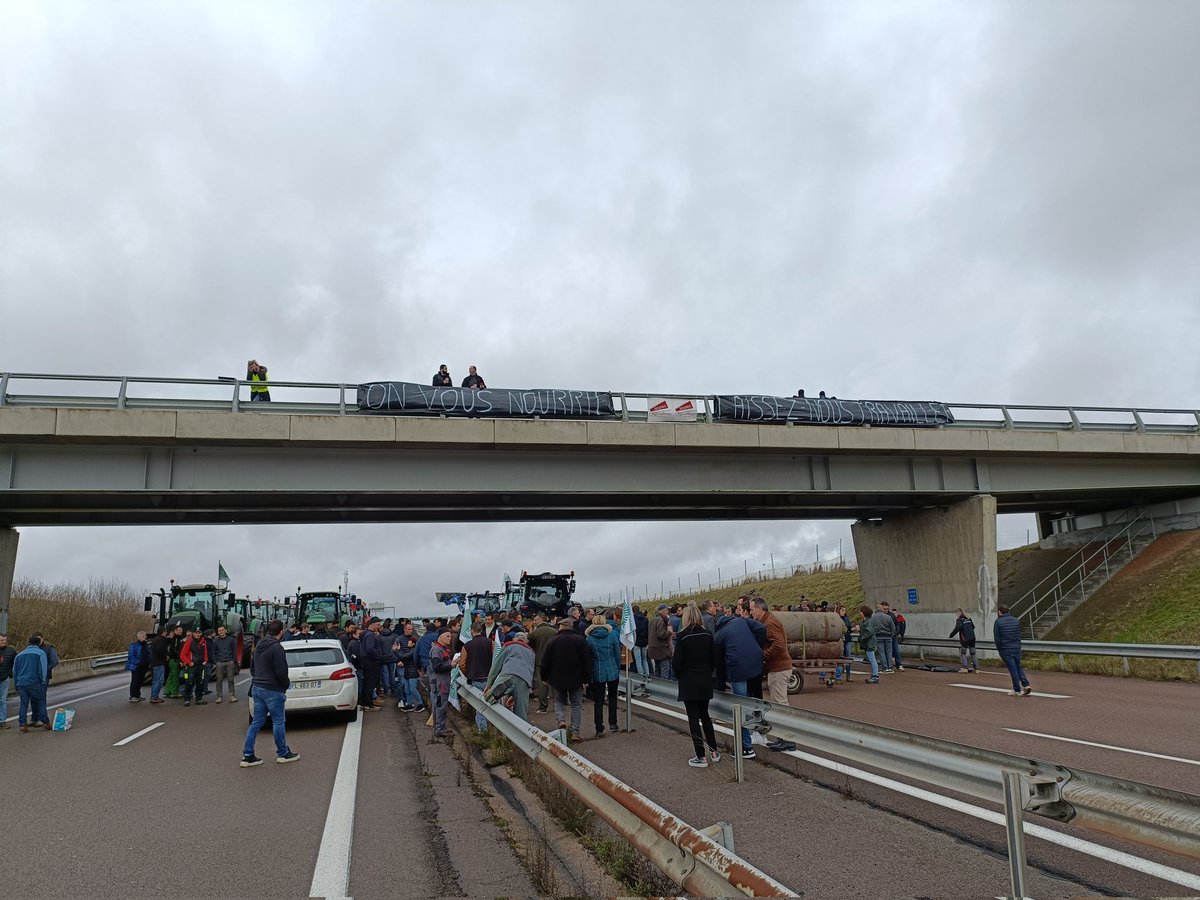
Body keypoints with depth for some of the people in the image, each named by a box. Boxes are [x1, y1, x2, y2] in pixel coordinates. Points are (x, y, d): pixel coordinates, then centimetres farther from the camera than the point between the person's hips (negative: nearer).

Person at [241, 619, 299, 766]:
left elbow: (252, 668, 20)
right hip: (273, 690, -8)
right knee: (279, 722, 4)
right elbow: (281, 672, -20)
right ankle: (283, 753, 14)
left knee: (256, 722, 12)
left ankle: (247, 756, 11)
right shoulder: (276, 647, -18)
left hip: (257, 688, 8)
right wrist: (287, 684, -3)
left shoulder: (259, 646, 10)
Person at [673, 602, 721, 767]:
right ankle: (714, 752, 20)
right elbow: (714, 659, 4)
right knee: (705, 715, 19)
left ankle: (701, 757, 4)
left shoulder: (682, 636, -15)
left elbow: (677, 662, -13)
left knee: (693, 718, 2)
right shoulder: (708, 634, -1)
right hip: (706, 682, 5)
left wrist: (678, 675, 5)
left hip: (688, 682, -5)